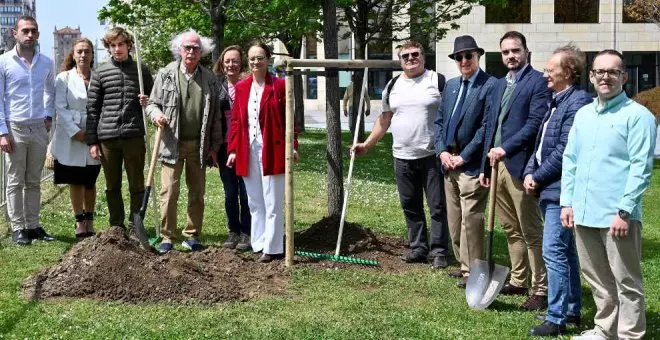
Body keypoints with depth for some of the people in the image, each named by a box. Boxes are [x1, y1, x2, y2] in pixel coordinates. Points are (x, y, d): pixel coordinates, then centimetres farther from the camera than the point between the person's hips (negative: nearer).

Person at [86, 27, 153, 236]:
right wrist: (92, 141, 1)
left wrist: (147, 102, -8)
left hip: (134, 136, 0)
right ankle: (116, 227, 19)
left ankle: (134, 226, 14)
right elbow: (92, 108, 6)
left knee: (137, 185, 4)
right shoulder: (100, 73, 6)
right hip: (107, 137, 1)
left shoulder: (141, 70, 7)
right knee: (112, 186, 9)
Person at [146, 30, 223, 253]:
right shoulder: (166, 74, 1)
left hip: (199, 145, 2)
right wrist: (157, 114, -17)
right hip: (173, 143, -2)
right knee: (169, 192, -3)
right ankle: (167, 237, 5)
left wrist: (214, 146, 4)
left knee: (197, 193, 8)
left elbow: (215, 115, 7)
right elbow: (152, 103, 6)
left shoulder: (209, 78, 5)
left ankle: (192, 236, 19)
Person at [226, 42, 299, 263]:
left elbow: (289, 119, -2)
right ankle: (259, 243, 20)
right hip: (247, 151, 5)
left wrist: (292, 146, -9)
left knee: (272, 202, 0)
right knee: (254, 202, 11)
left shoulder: (279, 86, -3)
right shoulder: (241, 87, 10)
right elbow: (236, 120, 10)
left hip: (272, 150, -5)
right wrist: (232, 149, 5)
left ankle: (273, 248, 5)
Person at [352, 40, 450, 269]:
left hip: (432, 156, -5)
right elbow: (384, 120, 19)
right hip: (402, 157, 5)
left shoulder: (438, 81, -3)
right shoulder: (393, 87, 12)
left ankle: (439, 251, 7)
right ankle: (418, 248, 23)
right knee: (410, 206, 12)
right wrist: (367, 144, 15)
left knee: (438, 205, -1)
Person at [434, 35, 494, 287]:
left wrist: (464, 156, -14)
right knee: (454, 219, 13)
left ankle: (472, 272, 5)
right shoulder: (451, 85, 15)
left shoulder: (490, 86, -9)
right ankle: (464, 265, 25)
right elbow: (439, 120, 16)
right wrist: (442, 151, 1)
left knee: (470, 219, -5)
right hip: (449, 163, 8)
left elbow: (487, 127, -14)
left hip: (472, 164, -8)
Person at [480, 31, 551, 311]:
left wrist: (505, 149, -18)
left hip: (519, 166, -8)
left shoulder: (538, 82, -6)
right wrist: (485, 166, 15)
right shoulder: (499, 85, 18)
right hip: (497, 165, 8)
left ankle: (541, 290, 3)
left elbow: (535, 123, -15)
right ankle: (518, 281, 25)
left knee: (531, 232, -3)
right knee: (511, 230, 15)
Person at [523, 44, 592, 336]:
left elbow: (565, 151, -21)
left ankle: (556, 319, -4)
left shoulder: (578, 102, -16)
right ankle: (572, 311, 27)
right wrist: (530, 173, 5)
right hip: (550, 190, 10)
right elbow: (542, 144, 19)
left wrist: (539, 178, -12)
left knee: (554, 252, -10)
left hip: (560, 190, -10)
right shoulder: (557, 101, 16)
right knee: (565, 251, 17)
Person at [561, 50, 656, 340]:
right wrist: (567, 202, 8)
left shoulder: (637, 115, -8)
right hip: (583, 213, 7)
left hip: (617, 216, -7)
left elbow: (641, 167, -13)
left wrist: (624, 211, -18)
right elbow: (570, 160, 15)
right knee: (597, 279, 17)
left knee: (626, 282, 3)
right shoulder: (583, 114, 13)